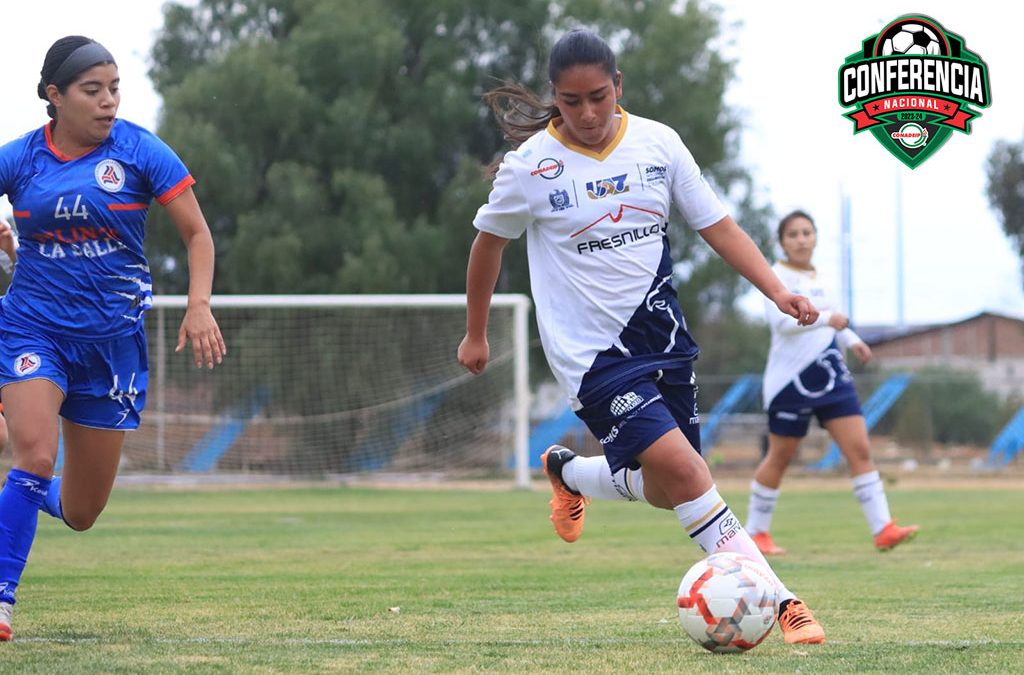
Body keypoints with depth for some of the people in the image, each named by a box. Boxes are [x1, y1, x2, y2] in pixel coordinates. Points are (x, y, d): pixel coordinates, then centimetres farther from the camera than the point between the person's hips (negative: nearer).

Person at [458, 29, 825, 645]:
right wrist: (476, 334, 14)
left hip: (662, 334, 5)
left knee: (666, 491, 11)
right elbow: (489, 241, 6)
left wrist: (778, 291, -10)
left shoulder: (657, 143, -2)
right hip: (592, 351, -5)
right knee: (683, 471, -20)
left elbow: (717, 225, 3)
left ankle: (568, 472, 41)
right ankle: (780, 601, -16)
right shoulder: (531, 165, -10)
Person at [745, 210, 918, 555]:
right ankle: (756, 533, 19)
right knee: (779, 458, 5)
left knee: (860, 449, -4)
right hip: (791, 381, -6)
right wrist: (826, 318, -36)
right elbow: (782, 320, -26)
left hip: (832, 376, 6)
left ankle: (883, 529, -8)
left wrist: (851, 340, 12)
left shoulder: (816, 277, 12)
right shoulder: (776, 277, -10)